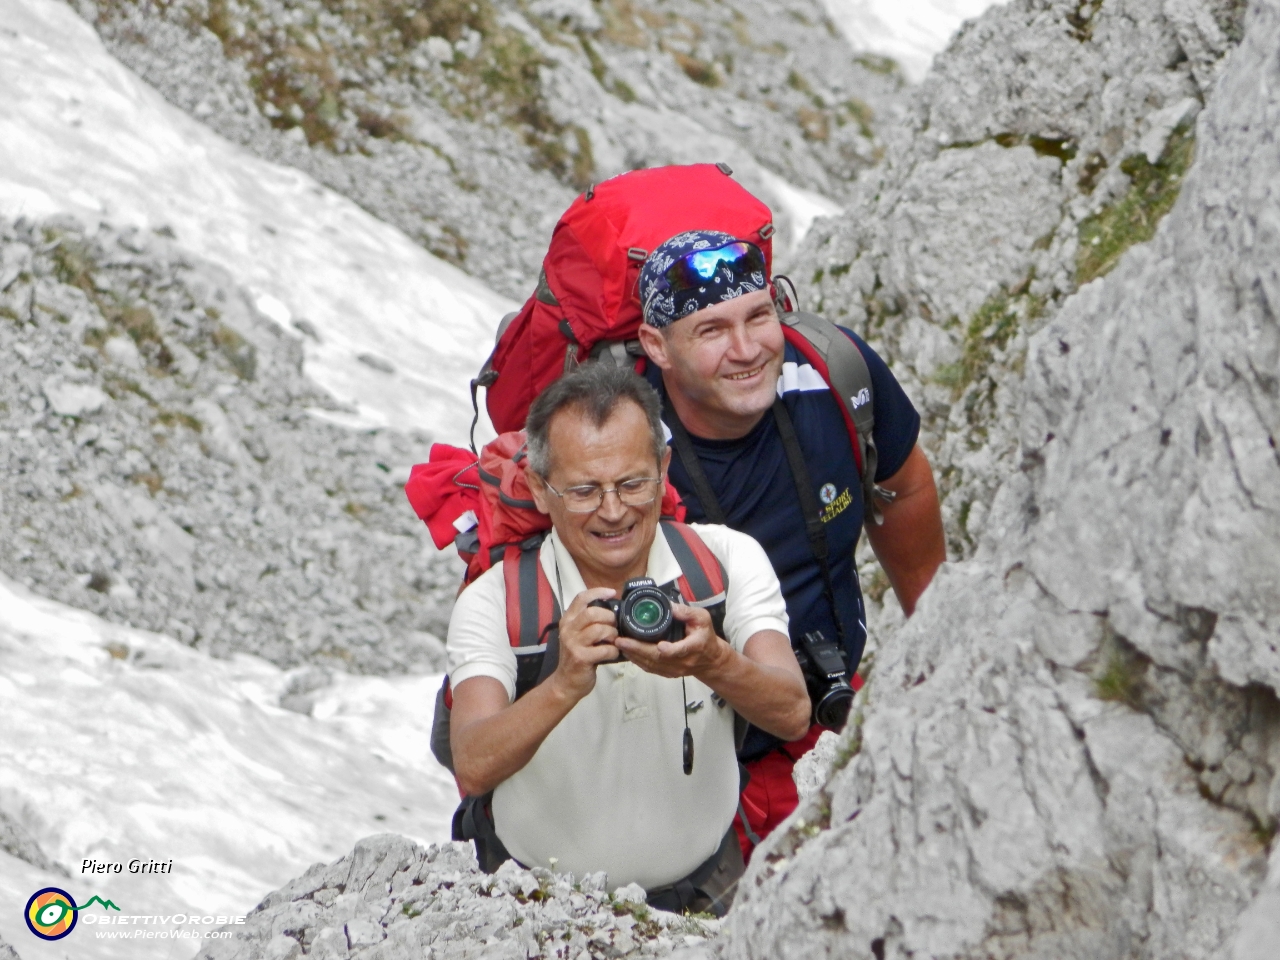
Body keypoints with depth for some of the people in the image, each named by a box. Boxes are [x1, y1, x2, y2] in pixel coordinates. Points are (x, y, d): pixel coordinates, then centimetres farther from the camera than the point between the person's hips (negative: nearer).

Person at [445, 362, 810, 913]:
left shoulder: (728, 561, -3)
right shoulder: (494, 601, -8)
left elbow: (792, 717, -15)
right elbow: (472, 769, -23)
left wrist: (713, 663, -36)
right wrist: (565, 685, -40)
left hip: (706, 898, 1)